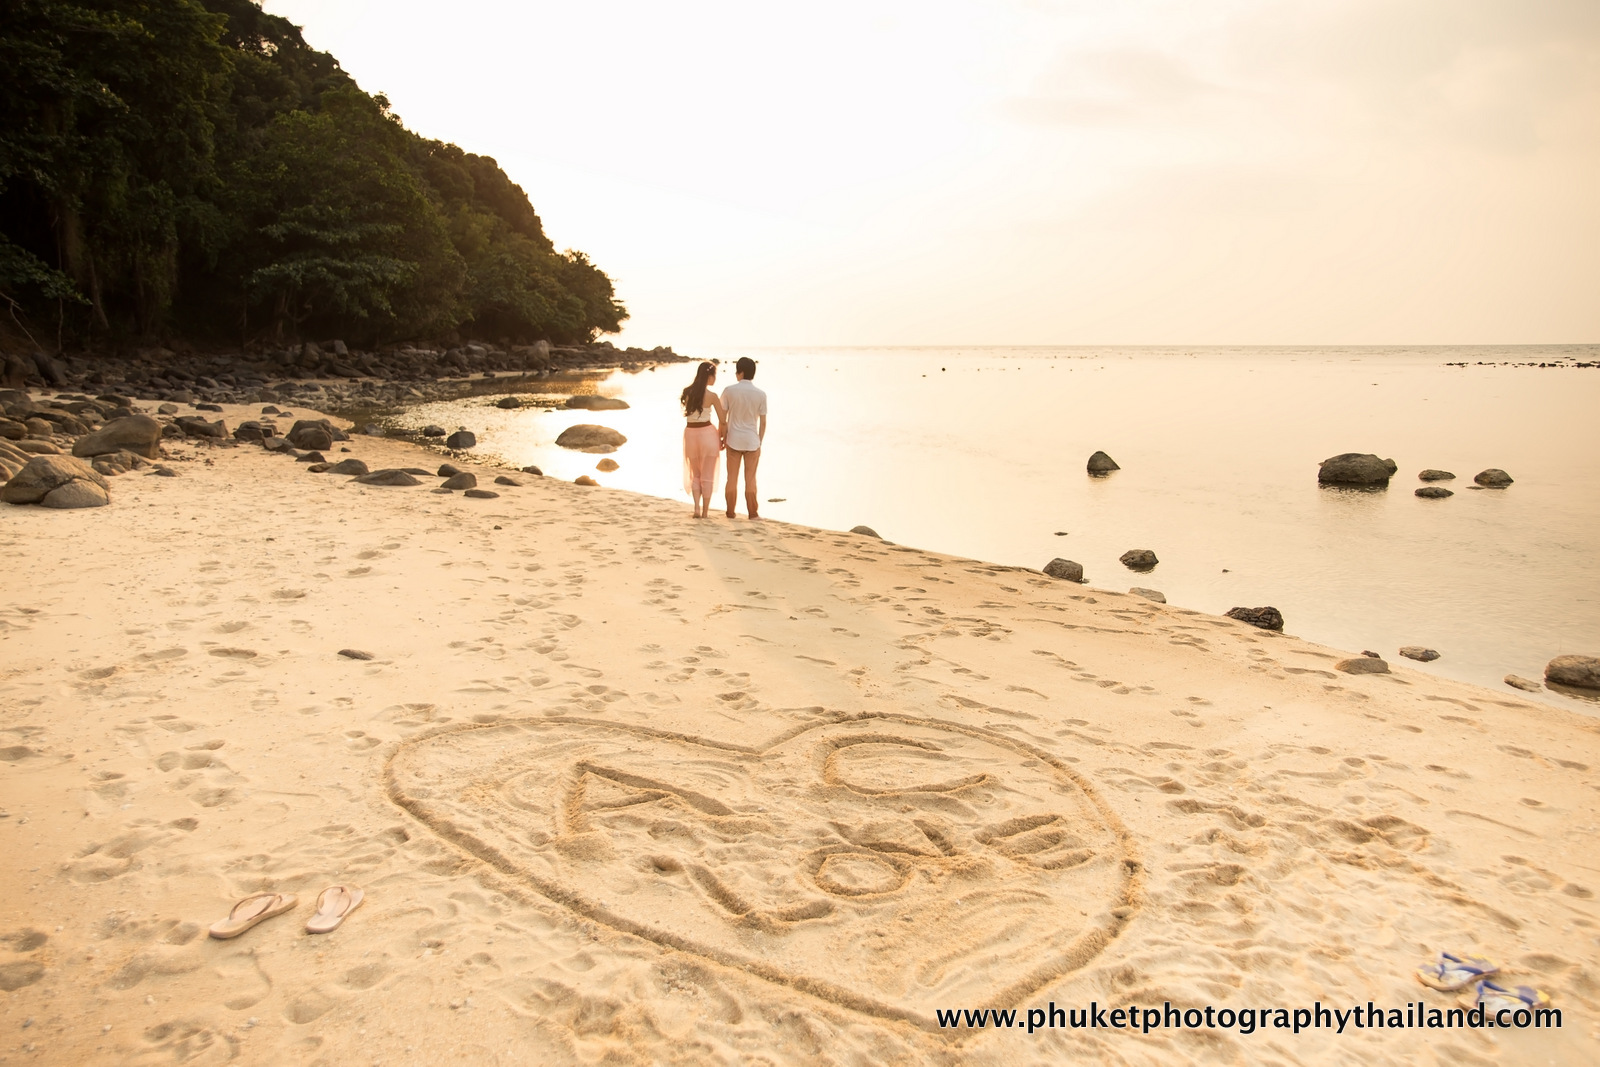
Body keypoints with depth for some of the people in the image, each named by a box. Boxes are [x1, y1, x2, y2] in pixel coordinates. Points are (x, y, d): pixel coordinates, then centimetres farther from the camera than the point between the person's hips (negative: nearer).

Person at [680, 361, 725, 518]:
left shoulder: (688, 393, 2)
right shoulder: (712, 396, -10)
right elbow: (723, 421, -7)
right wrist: (721, 436, 10)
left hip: (690, 433, 4)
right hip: (707, 433, -4)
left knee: (695, 475, 18)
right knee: (707, 476, 9)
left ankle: (697, 508, 4)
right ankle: (705, 511, 13)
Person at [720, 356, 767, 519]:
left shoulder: (729, 391, -8)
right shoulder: (760, 395, -7)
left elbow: (723, 419, -4)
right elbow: (763, 422, -3)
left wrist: (723, 438, 8)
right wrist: (760, 442, 8)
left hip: (733, 440, 0)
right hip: (752, 441, 0)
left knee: (732, 478, 9)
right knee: (750, 479, 8)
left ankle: (730, 512, 14)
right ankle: (753, 512, 11)